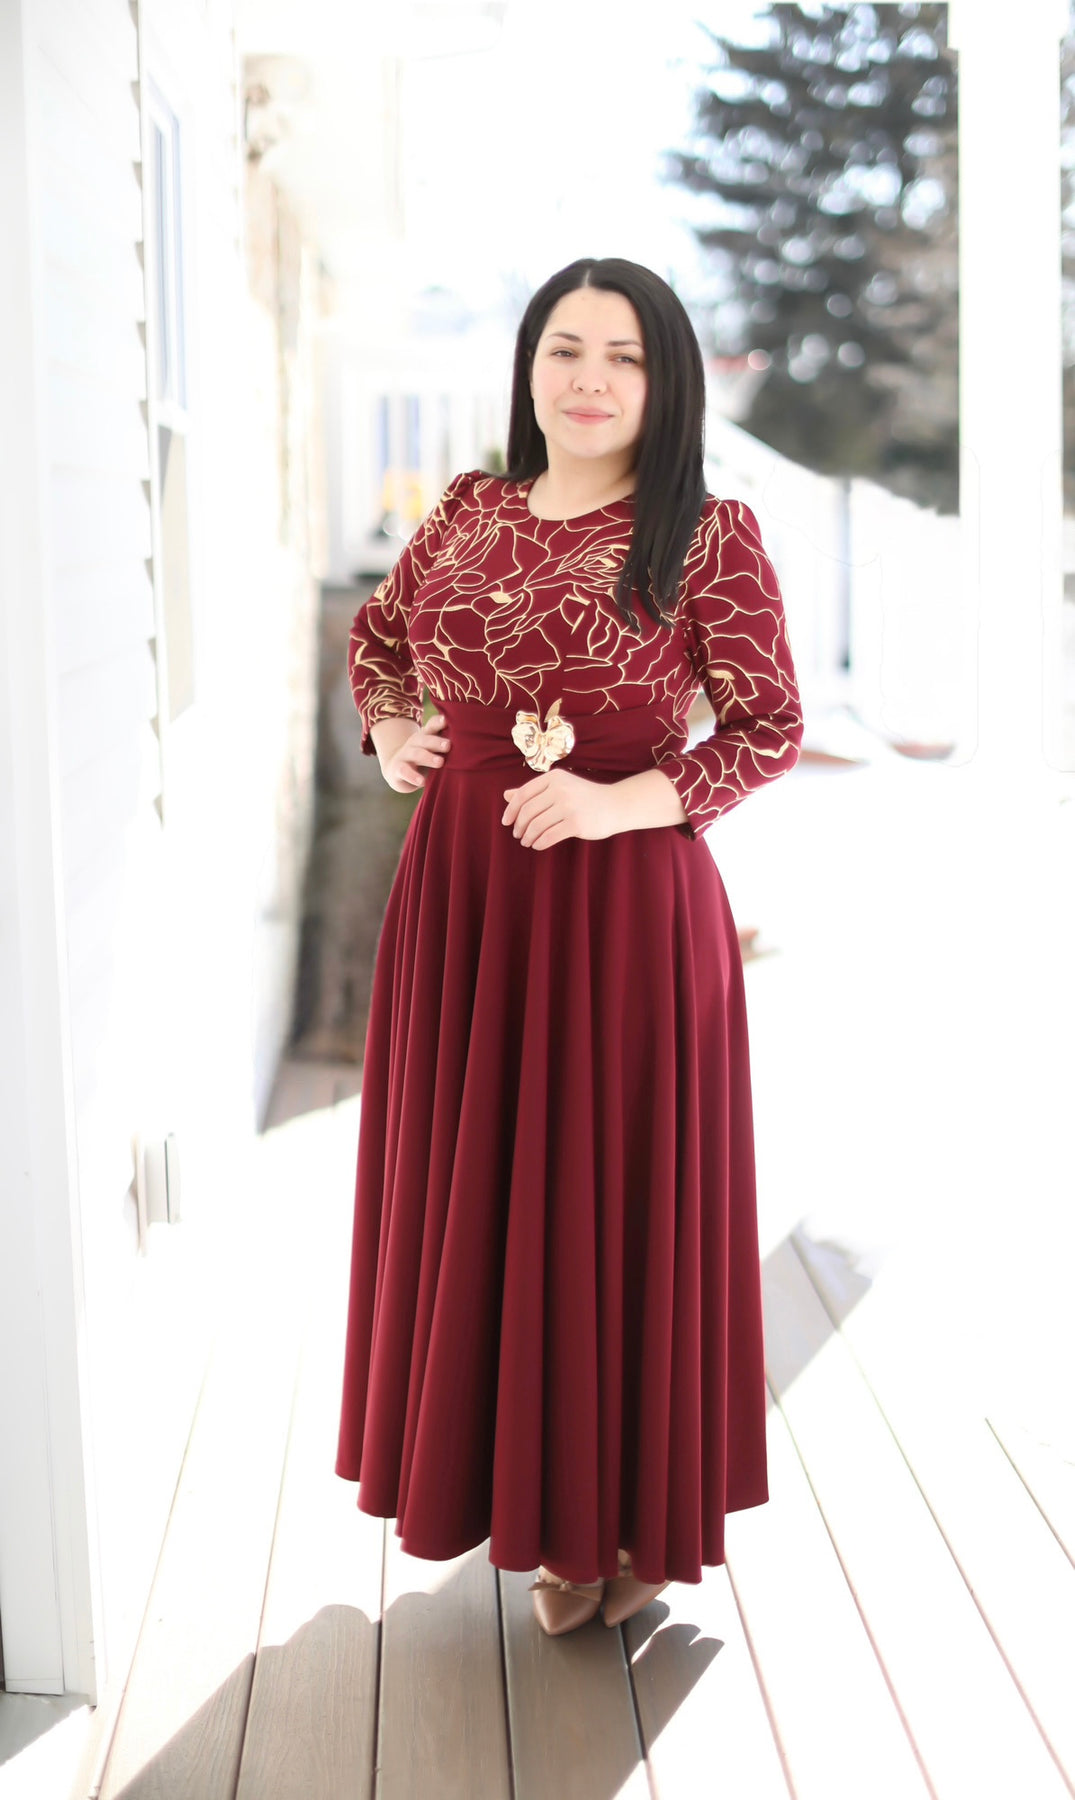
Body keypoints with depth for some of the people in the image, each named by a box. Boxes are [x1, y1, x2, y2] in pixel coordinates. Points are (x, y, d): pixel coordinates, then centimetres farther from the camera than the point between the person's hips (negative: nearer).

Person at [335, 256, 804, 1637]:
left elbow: (772, 728, -7)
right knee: (480, 1184, 12)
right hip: (460, 890, 5)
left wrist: (621, 802, -18)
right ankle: (542, 1493, 31)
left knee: (615, 1188, 3)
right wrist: (388, 735, 6)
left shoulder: (708, 536, -6)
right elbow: (376, 632, 25)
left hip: (622, 902, -5)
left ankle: (636, 1512, 22)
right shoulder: (468, 514, 8)